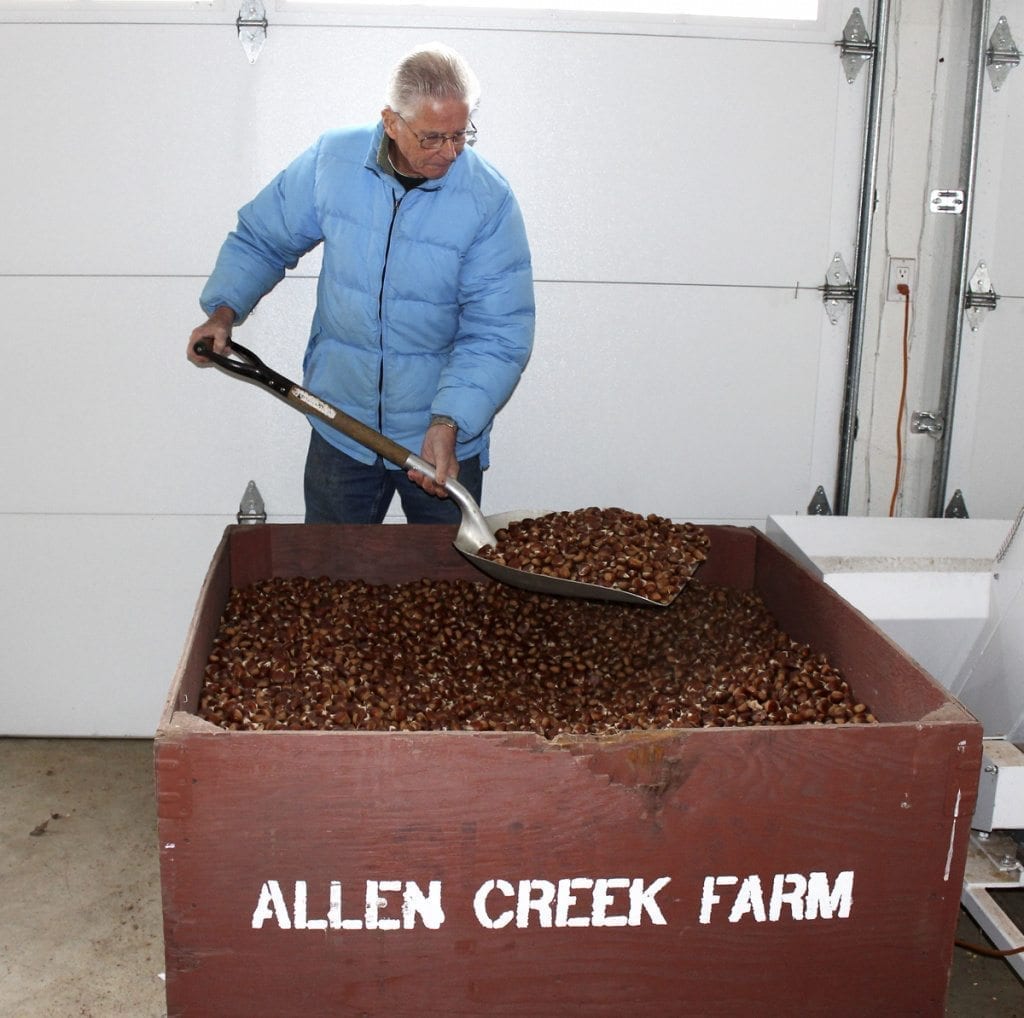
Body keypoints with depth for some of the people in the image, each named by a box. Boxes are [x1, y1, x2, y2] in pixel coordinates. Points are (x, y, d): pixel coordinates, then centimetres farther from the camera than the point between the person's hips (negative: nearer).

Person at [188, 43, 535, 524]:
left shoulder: (489, 199, -15)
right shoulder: (331, 160, -7)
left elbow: (498, 335, -18)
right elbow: (261, 239, 8)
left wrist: (447, 423, -28)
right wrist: (223, 311, -7)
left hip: (446, 434, -2)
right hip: (340, 426, 2)